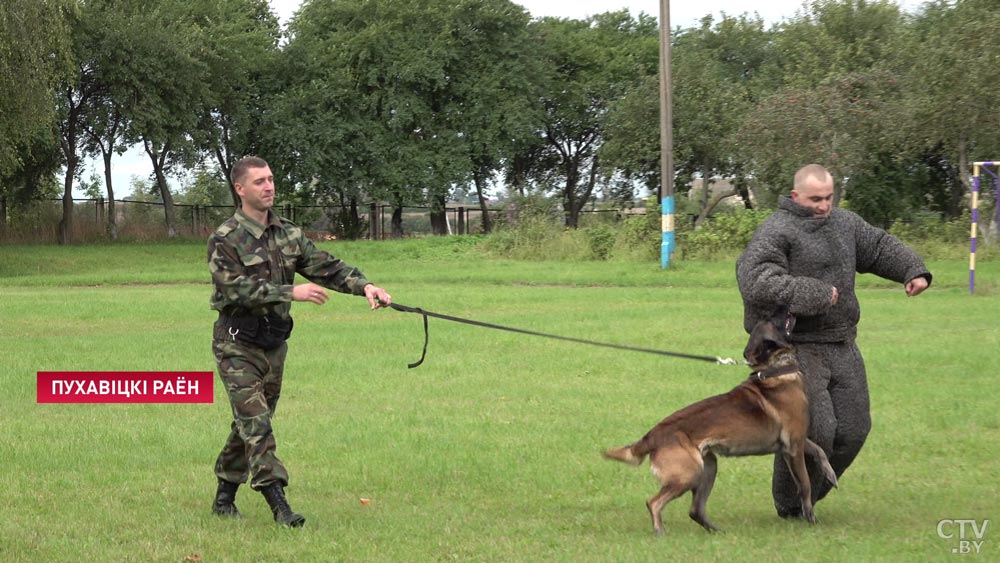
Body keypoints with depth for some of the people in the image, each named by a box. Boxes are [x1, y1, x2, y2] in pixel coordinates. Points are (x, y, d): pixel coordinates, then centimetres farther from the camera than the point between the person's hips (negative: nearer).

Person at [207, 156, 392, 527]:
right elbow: (239, 289, -21)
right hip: (237, 344, -7)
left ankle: (225, 497, 24)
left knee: (251, 423, 12)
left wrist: (364, 285, -16)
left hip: (274, 342, 7)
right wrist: (292, 293, -26)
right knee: (256, 423, -14)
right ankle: (278, 504, -20)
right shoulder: (225, 240, -11)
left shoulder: (288, 235, 8)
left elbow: (325, 266, 1)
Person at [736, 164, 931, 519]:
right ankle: (791, 507, 7)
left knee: (853, 429, 5)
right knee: (812, 430, -13)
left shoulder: (844, 223, 12)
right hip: (795, 347, -8)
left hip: (841, 347, 8)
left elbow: (880, 247, 26)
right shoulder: (776, 232, -13)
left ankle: (809, 495, 23)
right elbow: (755, 282, -26)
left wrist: (913, 271, 10)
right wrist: (811, 294, -29)